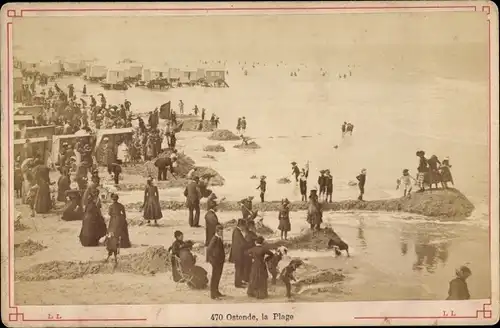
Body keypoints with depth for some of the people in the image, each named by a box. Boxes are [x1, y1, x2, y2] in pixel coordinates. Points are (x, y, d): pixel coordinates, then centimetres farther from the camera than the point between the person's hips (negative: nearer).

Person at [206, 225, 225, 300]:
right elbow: (209, 249, -25)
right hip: (216, 261, -9)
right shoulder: (214, 239, -20)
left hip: (220, 261, 9)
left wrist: (223, 258, 14)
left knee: (218, 277, 19)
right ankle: (213, 294, 6)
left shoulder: (219, 238, 8)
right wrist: (211, 259, -22)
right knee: (215, 277, -1)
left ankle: (216, 292, 33)